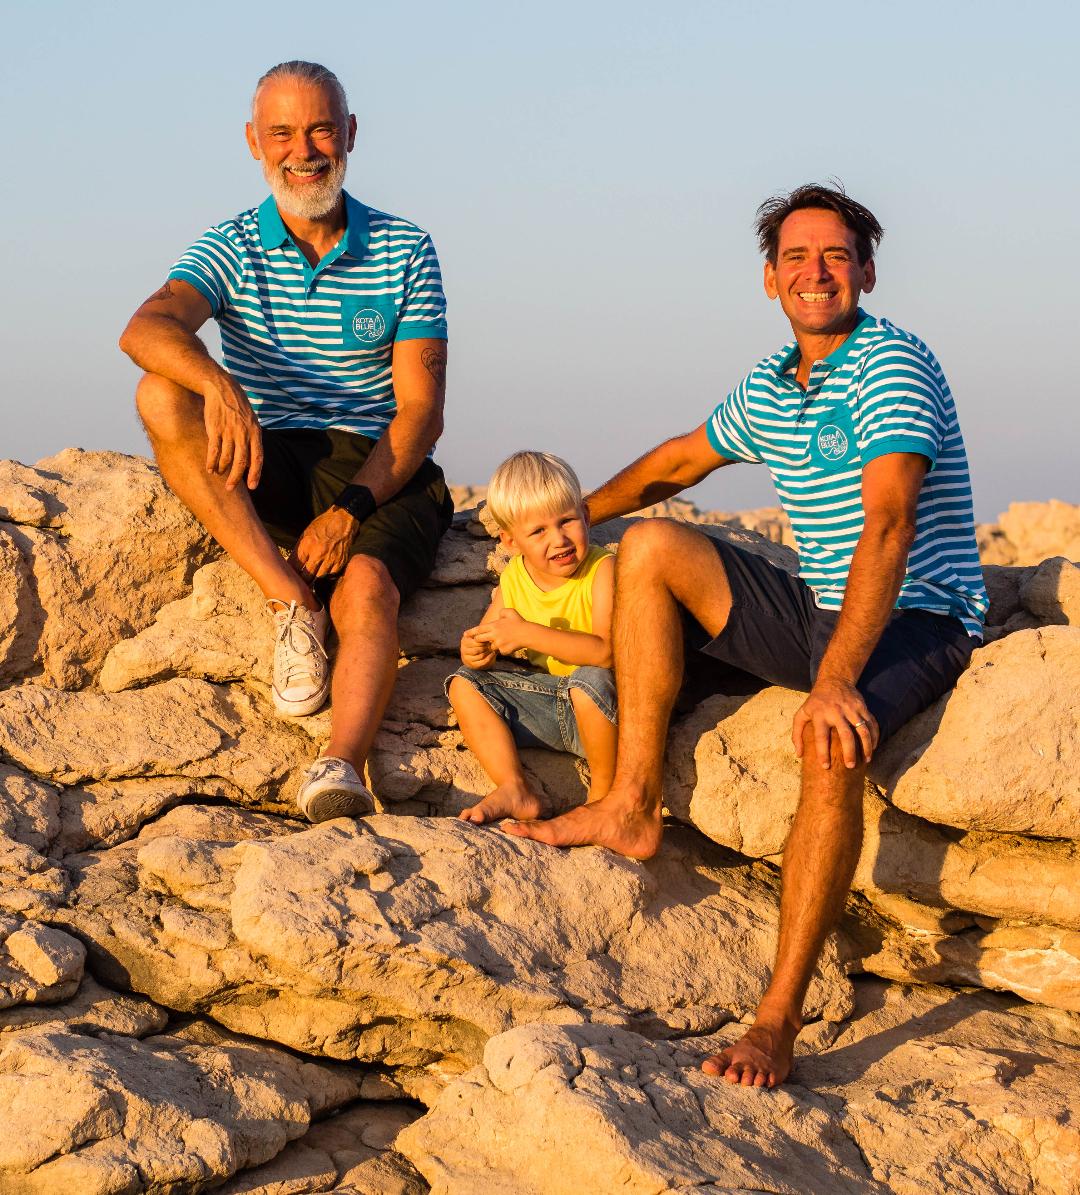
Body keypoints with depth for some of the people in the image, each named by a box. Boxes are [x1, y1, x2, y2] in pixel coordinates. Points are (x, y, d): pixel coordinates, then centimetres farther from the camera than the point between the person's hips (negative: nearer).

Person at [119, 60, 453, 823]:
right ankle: (291, 602, -27)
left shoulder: (405, 251, 3)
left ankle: (342, 769, -55)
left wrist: (353, 507, -20)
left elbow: (422, 410, -4)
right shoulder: (231, 250, 3)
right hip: (272, 471, 2)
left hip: (382, 474, -1)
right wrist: (216, 383, -42)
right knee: (161, 396, -25)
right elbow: (146, 329, -19)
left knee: (367, 585, -33)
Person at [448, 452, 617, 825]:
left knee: (593, 678, -38)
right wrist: (475, 651, -17)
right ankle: (515, 790, -11)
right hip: (546, 703, 7)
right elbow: (485, 638, 9)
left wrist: (528, 634, -34)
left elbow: (606, 652, -32)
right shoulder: (514, 578, 1)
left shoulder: (602, 570, -19)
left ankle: (603, 794, -17)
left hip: (597, 710, -7)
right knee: (464, 684, -1)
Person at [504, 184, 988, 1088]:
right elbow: (680, 461, 30)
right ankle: (633, 808, -4)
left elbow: (888, 528, -28)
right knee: (649, 548, -2)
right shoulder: (769, 388, 11)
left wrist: (836, 680, -38)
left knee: (834, 744, -37)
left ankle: (778, 1022, -35)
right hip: (819, 609, 8)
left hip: (915, 620, -8)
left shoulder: (891, 367, -16)